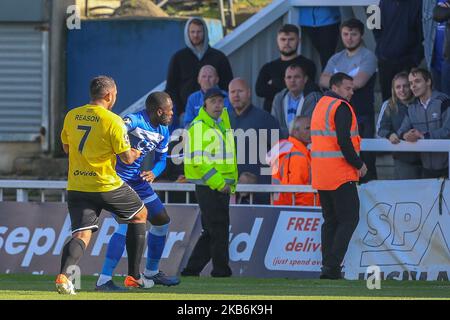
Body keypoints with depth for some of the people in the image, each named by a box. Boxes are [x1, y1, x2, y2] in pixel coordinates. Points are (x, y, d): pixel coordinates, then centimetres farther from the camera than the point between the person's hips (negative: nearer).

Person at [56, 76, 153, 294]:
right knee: (140, 215, 20)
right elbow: (126, 158, -11)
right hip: (106, 185, -4)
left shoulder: (71, 116, 5)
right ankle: (133, 276, 20)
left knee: (81, 235, 2)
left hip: (76, 186, 4)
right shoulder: (112, 121, -12)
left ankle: (64, 274, -29)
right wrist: (134, 154, 12)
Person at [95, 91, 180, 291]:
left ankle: (151, 272, 35)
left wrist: (153, 174, -7)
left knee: (162, 220, 16)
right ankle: (104, 280, -23)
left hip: (138, 180, 9)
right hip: (116, 179, -9)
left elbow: (161, 159, 15)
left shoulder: (163, 132, 5)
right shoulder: (135, 121, -23)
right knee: (127, 224, -23)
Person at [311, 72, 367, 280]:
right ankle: (332, 265, -13)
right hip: (340, 174, -9)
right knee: (349, 219, -5)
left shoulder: (320, 106, 18)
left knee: (330, 220, 12)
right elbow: (343, 141, -22)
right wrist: (358, 164, -11)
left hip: (320, 175, 9)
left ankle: (328, 265, 8)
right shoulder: (341, 107, -12)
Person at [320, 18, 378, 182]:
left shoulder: (368, 57, 0)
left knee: (365, 159, -10)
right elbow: (323, 81, 4)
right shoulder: (336, 59, 18)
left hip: (362, 117, -5)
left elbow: (359, 82, -14)